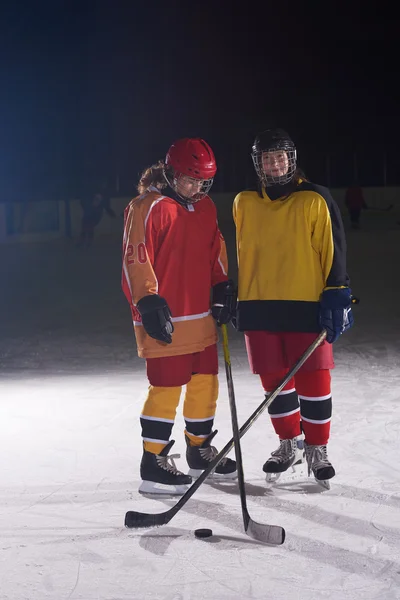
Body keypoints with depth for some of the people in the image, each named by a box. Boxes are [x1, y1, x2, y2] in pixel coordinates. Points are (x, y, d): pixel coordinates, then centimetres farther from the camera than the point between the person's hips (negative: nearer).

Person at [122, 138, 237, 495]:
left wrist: (222, 288, 15)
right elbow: (136, 259, -16)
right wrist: (149, 303, -20)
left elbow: (216, 248, 23)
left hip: (201, 317, 8)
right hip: (164, 319, -8)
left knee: (206, 382, 13)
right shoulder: (147, 207, -12)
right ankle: (153, 463, 4)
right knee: (167, 387, -6)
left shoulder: (205, 207, 12)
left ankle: (200, 450, 29)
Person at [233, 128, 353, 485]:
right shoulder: (244, 204, 9)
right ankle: (290, 444, 26)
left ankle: (316, 449, 14)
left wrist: (337, 296, -9)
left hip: (307, 306, -3)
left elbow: (333, 252, -3)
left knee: (313, 380, -1)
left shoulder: (315, 200, -2)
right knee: (274, 380, 9)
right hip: (260, 307, 3)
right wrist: (235, 297, 18)